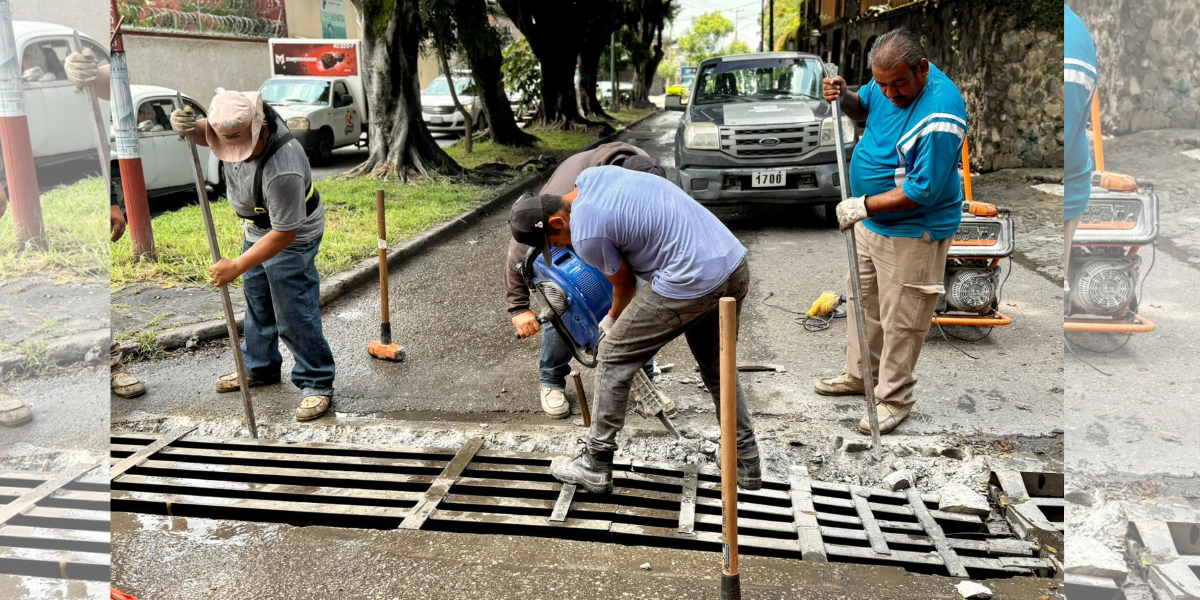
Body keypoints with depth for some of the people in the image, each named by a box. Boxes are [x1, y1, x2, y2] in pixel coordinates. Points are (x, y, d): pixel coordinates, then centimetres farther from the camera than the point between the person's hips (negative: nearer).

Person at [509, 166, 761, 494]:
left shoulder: (586, 235, -12)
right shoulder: (589, 176, 12)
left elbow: (624, 285, 5)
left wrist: (612, 322, 26)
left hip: (692, 284, -9)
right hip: (736, 266, 9)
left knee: (614, 358, 6)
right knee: (716, 368, 25)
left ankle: (595, 467, 15)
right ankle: (747, 466, 32)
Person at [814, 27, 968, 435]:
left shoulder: (940, 113, -29)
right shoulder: (890, 84, -4)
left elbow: (924, 190, -29)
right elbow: (864, 108, 18)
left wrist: (863, 205, -26)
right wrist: (844, 98, -4)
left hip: (912, 233, -9)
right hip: (870, 221, 9)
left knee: (900, 321, 4)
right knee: (862, 301, 22)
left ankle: (894, 399, 21)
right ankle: (859, 374, 40)